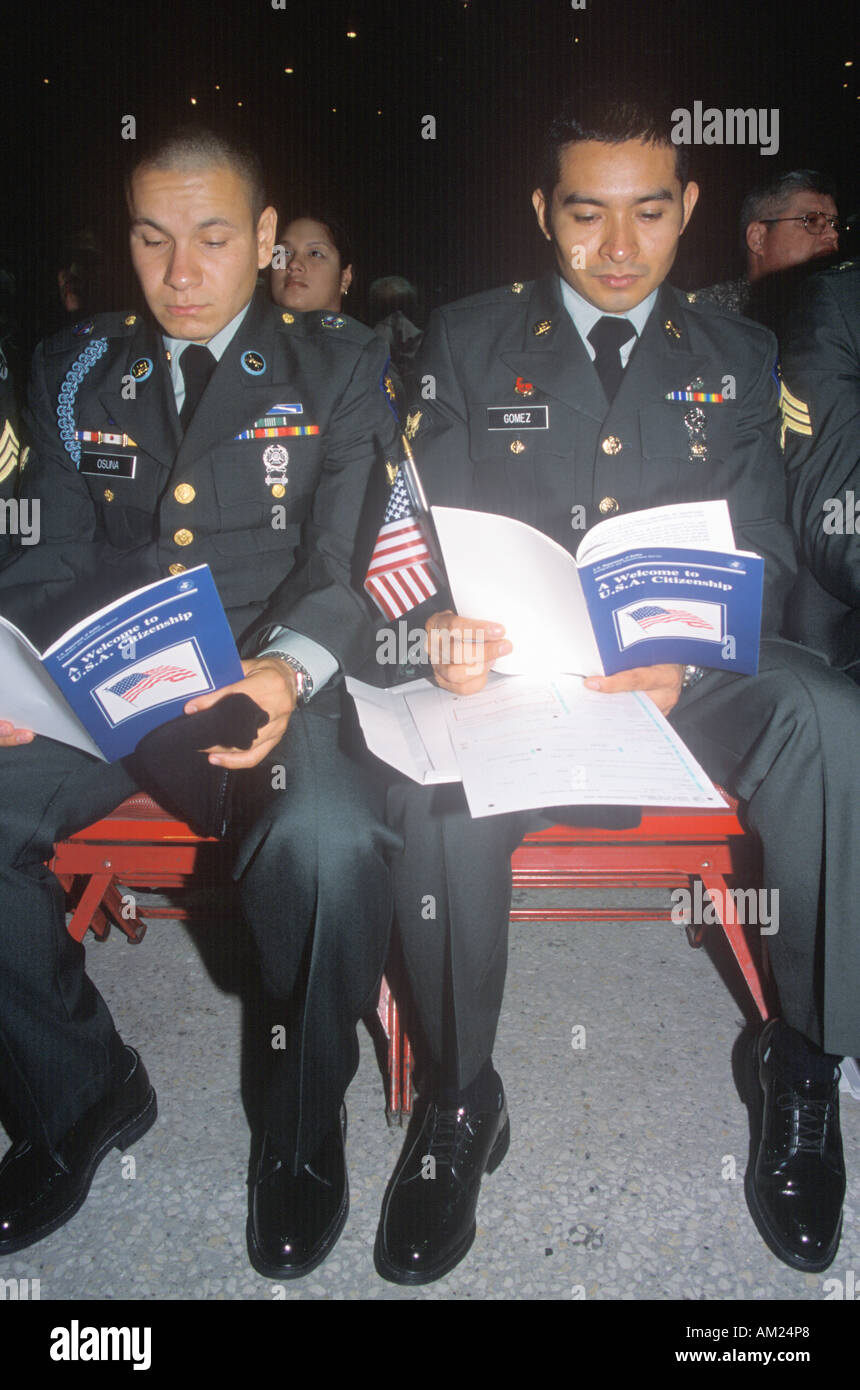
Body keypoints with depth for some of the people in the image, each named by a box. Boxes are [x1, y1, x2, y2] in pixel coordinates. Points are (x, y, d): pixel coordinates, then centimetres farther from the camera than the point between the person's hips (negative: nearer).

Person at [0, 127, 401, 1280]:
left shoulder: (337, 367, 9)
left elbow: (346, 560, -2)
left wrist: (286, 671, -24)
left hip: (278, 680, -3)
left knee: (329, 838, -35)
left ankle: (304, 1120, -4)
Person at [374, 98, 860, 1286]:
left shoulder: (740, 357, 16)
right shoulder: (467, 342, 12)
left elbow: (761, 553, 7)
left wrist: (688, 659, -16)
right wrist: (445, 631, -20)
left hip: (687, 677, 2)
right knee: (436, 789, -34)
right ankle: (458, 1099, -10)